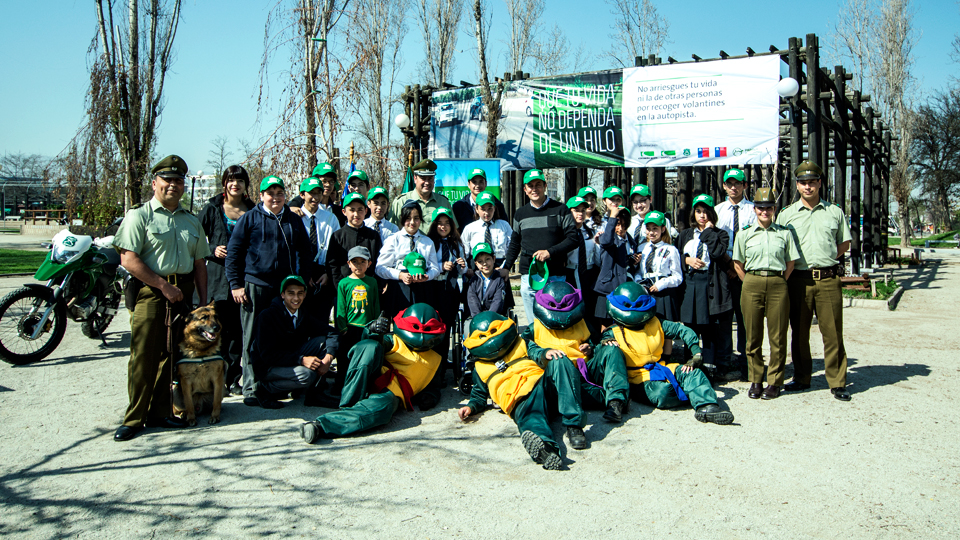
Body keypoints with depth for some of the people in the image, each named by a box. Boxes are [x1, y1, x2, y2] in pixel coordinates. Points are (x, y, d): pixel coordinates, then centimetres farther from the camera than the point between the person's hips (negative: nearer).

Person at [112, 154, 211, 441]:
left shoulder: (192, 221, 17)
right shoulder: (139, 216, 0)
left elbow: (199, 263, 18)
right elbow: (128, 259, -10)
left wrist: (203, 301, 10)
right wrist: (163, 286, -13)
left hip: (183, 292, 5)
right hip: (149, 291, -5)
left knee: (169, 354, 8)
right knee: (144, 355, -6)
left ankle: (159, 413, 17)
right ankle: (134, 418, 3)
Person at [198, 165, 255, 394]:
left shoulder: (252, 211, 10)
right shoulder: (212, 208, 6)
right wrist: (213, 251, -8)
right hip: (218, 274, -1)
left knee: (238, 330, 2)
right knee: (220, 329, -2)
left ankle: (234, 379, 11)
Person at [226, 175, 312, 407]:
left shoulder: (294, 221, 14)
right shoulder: (249, 219, 4)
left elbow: (305, 253, 20)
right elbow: (233, 252, 2)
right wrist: (236, 284, -4)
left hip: (285, 287, 3)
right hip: (255, 285, -3)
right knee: (253, 339, -1)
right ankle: (252, 389, 4)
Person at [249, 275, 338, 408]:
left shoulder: (304, 316, 2)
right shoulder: (267, 316, -17)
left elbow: (332, 333, -3)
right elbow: (267, 354, -23)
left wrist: (328, 358, -23)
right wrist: (302, 360, -33)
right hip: (266, 367, -6)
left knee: (323, 341, -12)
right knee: (306, 375, -32)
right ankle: (265, 390, -7)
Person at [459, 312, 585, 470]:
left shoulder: (522, 345, 28)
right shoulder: (480, 368, 31)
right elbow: (479, 395, 37)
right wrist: (470, 407, 14)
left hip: (543, 384, 2)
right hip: (520, 402, -2)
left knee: (559, 362, -29)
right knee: (531, 417, -40)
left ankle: (573, 421, -40)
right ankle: (546, 447, -77)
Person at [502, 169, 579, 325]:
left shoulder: (560, 210, 4)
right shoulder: (520, 214, 14)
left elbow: (573, 239, -1)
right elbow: (515, 244, 23)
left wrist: (550, 252, -11)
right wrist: (505, 267, 13)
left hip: (555, 276, -2)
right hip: (528, 277, 2)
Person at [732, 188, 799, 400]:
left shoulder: (785, 233, 8)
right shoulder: (745, 234, 9)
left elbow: (790, 263, 10)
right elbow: (738, 264, 11)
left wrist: (779, 283, 3)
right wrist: (750, 283, 5)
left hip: (778, 285, 0)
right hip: (752, 285, 1)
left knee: (777, 336, 0)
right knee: (753, 336, 3)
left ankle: (774, 382, 9)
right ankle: (755, 381, 13)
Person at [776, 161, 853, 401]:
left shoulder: (835, 212, 10)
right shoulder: (786, 214, 9)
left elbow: (845, 243, 16)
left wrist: (825, 259, 4)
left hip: (828, 278, 0)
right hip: (799, 279, 1)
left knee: (832, 332, -2)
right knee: (799, 331, 7)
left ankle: (837, 383, 5)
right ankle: (801, 378, 18)